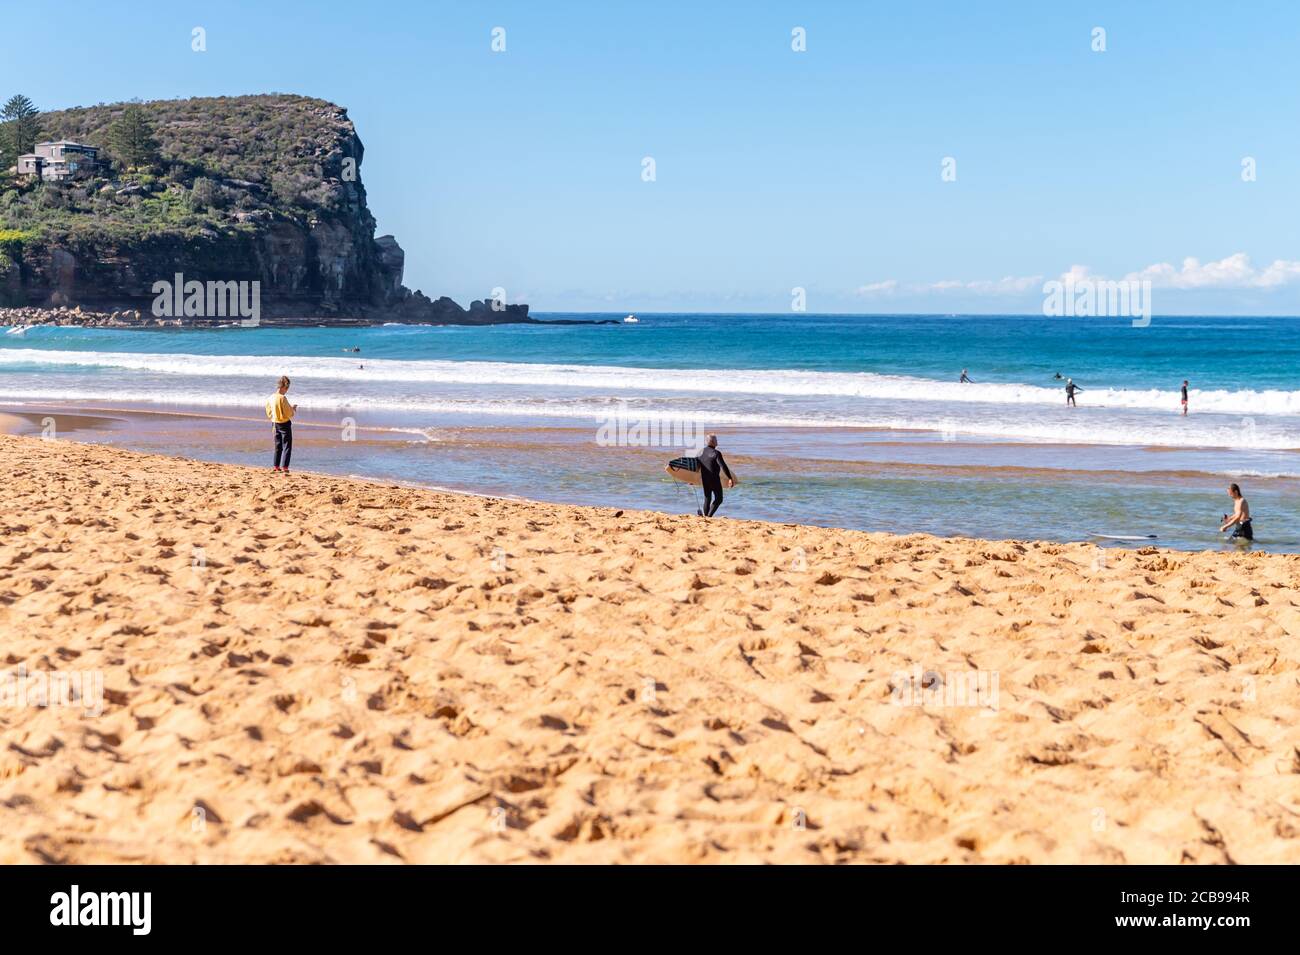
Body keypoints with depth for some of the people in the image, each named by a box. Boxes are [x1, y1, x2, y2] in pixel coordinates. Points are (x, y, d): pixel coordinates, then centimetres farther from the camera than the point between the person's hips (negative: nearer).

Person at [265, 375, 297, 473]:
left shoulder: (270, 398, 1)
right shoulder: (282, 398, -20)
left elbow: (269, 413, 10)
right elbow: (288, 414, -19)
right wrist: (292, 409, 2)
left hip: (275, 424, 7)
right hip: (284, 424, -7)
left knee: (278, 446, 17)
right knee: (286, 446, 0)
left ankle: (276, 466, 20)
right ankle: (285, 467, -7)